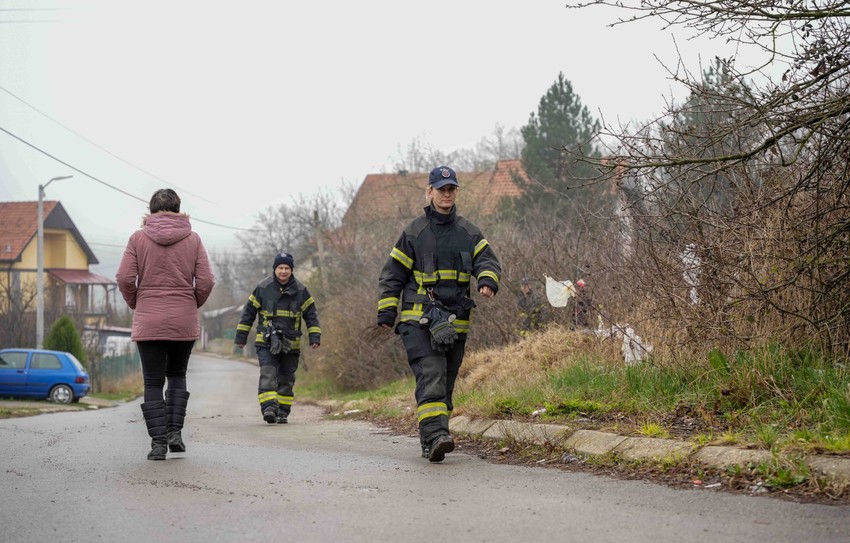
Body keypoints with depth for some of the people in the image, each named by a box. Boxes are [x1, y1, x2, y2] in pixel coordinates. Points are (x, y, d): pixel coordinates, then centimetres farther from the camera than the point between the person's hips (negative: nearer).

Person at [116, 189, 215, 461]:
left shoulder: (138, 238, -1)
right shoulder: (193, 239, 1)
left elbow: (124, 278, -7)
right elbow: (206, 281, -3)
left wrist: (135, 304, 10)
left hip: (148, 323, -1)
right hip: (185, 322, 1)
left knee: (153, 383, 4)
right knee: (177, 375, 19)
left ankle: (158, 442, -2)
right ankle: (175, 431, 6)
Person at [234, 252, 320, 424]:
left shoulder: (300, 290, 1)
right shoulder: (263, 288, -2)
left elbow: (311, 314, 7)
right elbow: (249, 312, 6)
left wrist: (314, 337, -3)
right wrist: (241, 336, 6)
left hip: (291, 344, 2)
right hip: (266, 343, -2)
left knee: (286, 379, 7)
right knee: (267, 375, -18)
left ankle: (282, 412, 16)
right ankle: (268, 408, -27)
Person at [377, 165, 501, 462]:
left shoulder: (469, 232, 13)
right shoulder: (414, 232, 4)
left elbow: (487, 260, 4)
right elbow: (392, 274, 6)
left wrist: (488, 280, -19)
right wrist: (386, 312, -1)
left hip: (456, 321, 4)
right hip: (419, 318, -4)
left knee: (446, 382, 8)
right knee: (431, 375, -20)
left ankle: (431, 441, 18)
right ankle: (435, 435, -30)